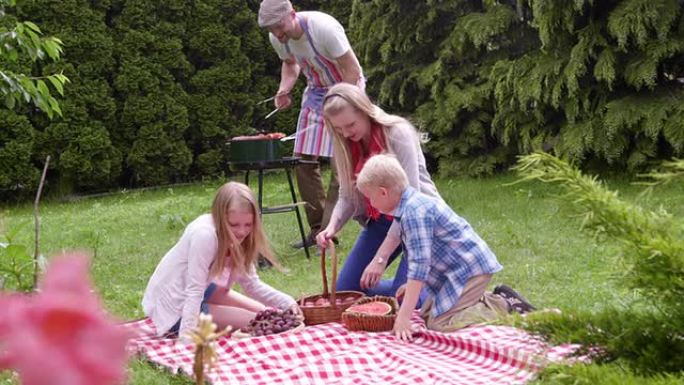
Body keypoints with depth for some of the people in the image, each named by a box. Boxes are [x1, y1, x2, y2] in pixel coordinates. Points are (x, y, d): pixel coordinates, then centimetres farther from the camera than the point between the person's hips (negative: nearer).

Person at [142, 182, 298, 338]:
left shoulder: (234, 236, -7)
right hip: (176, 307, -9)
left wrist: (286, 302, -13)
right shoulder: (205, 235, -32)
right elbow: (193, 292, -32)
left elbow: (251, 283, -1)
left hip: (201, 291, 9)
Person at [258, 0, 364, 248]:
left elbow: (352, 71, -23)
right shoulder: (277, 38, -8)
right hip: (315, 91, 7)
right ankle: (317, 229, 11)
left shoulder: (324, 28, -28)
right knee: (303, 161, 0)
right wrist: (285, 90, -5)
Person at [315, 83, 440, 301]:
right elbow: (347, 197, 0)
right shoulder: (346, 146, -3)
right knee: (346, 290, 1)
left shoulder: (397, 133, -22)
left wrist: (381, 258, -28)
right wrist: (332, 227, -23)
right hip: (381, 221, 7)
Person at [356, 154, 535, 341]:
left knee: (439, 323, -15)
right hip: (457, 269, 11)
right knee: (427, 315, 15)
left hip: (470, 268, -11)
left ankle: (504, 309, -7)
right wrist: (412, 285, 22)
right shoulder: (415, 203, 8)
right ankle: (492, 301, 18)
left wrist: (404, 317, -29)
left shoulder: (414, 212, -24)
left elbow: (419, 264, -29)